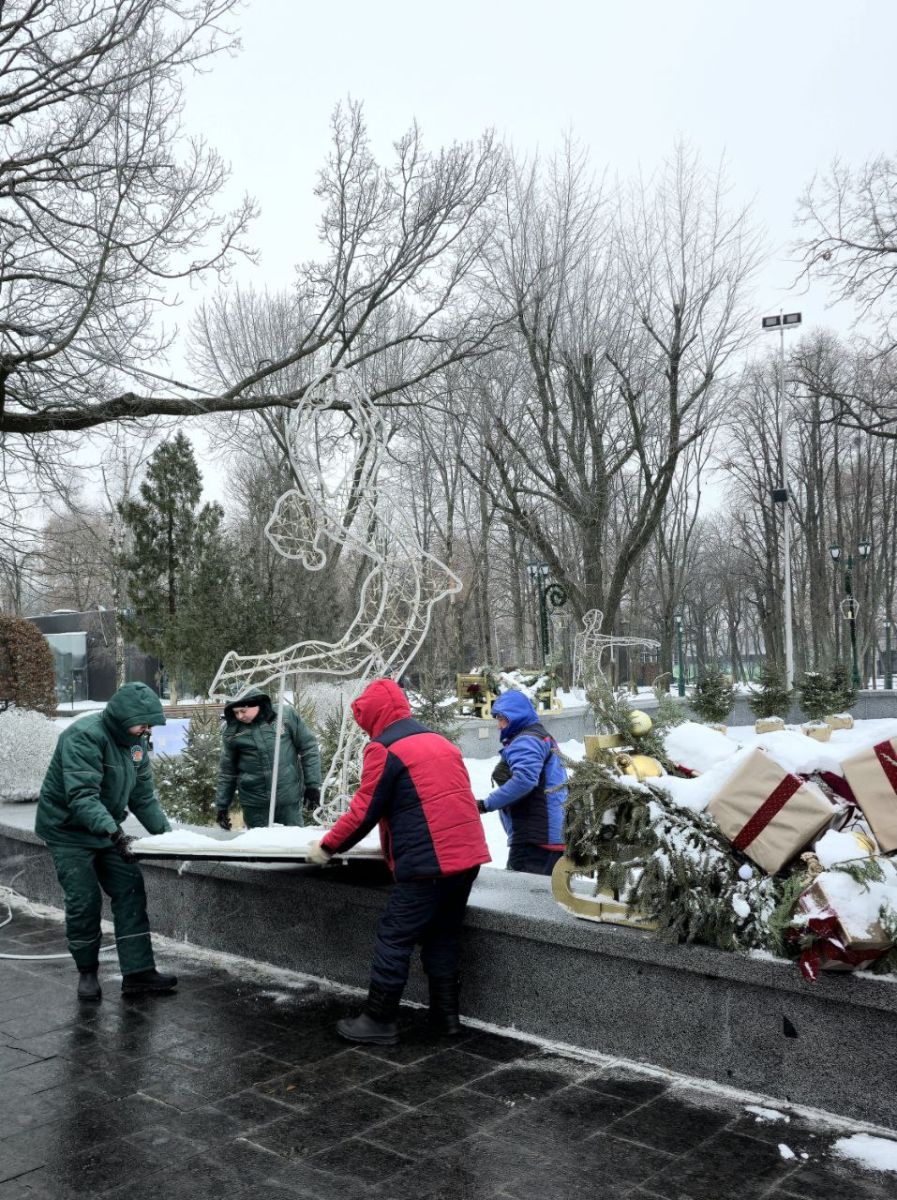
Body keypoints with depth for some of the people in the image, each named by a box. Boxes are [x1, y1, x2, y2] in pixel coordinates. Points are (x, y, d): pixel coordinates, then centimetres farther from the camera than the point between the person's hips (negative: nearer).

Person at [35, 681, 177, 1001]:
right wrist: (113, 832, -45)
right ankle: (87, 973, 17)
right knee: (84, 902, -4)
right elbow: (82, 797, -35)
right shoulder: (85, 736, -27)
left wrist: (165, 831, -7)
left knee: (130, 893, 0)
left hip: (107, 831, 7)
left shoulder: (136, 742, 0)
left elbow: (143, 795, 4)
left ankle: (138, 972, 3)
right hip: (69, 832, -7)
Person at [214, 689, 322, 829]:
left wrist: (313, 784, -3)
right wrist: (222, 806, 7)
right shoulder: (233, 730, -1)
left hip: (289, 797, -1)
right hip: (254, 803, 1)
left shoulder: (286, 714, -6)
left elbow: (308, 748, 0)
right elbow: (227, 772, 7)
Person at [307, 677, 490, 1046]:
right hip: (468, 856, 8)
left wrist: (327, 846, 7)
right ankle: (446, 1015, 24)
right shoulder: (439, 741, 17)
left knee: (394, 940, 3)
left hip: (428, 863, -8)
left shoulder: (384, 750, -7)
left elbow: (363, 813, -7)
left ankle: (379, 1022, 10)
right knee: (442, 937, 18)